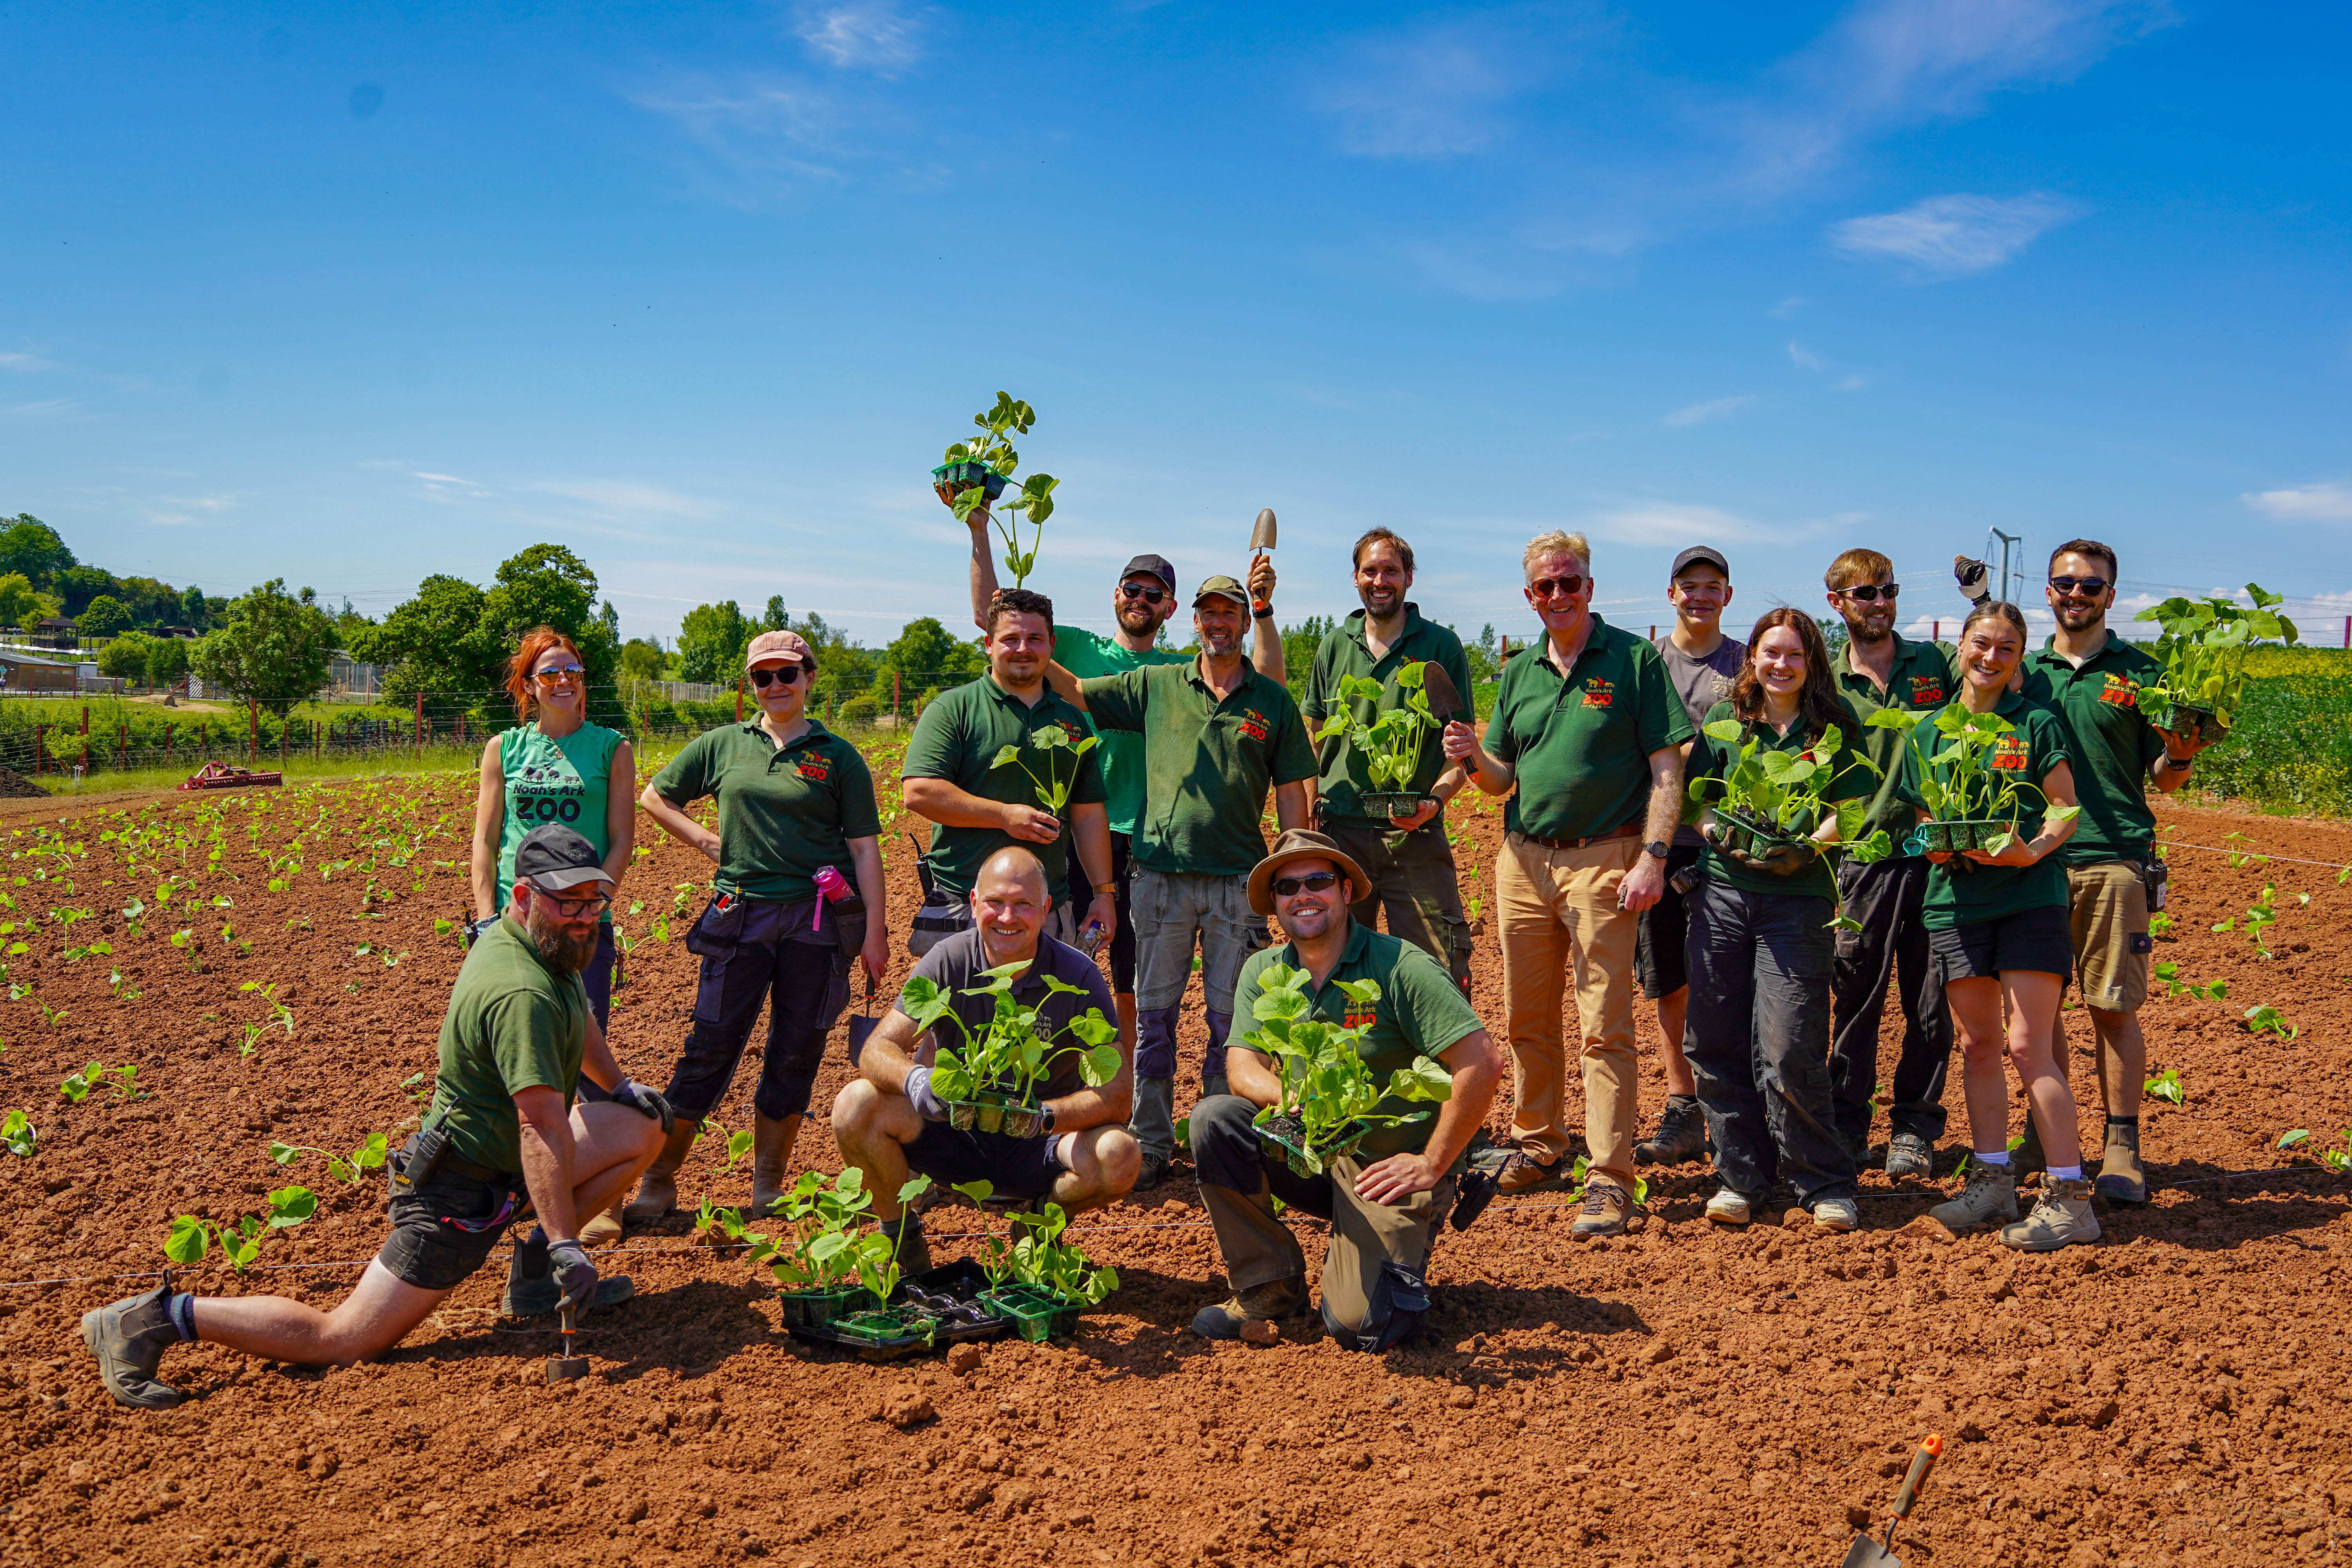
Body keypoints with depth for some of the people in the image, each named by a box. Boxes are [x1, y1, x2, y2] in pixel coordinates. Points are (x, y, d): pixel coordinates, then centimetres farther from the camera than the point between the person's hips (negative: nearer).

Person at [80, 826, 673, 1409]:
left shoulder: (549, 943, 3)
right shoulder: (520, 994, -29)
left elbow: (575, 1016, 27)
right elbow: (543, 1125, -33)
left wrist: (619, 1084, 24)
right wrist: (566, 1243, -35)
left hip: (506, 1158, 10)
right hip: (462, 1186, -10)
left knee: (644, 1126, 5)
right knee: (342, 1341, -7)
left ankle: (536, 1271, 9)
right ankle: (166, 1315, 5)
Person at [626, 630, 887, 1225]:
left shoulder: (838, 756, 6)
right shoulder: (725, 745, 10)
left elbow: (864, 847, 3)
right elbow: (655, 796, 21)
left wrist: (875, 931, -3)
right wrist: (708, 842, 7)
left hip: (818, 920, 0)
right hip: (741, 916, 1)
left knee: (795, 1054, 4)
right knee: (709, 1048, -1)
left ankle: (768, 1189, 17)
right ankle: (658, 1182, 11)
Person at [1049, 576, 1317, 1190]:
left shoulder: (1273, 701, 7)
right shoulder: (1155, 685, 8)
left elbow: (1291, 796, 7)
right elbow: (1074, 690, 11)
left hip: (1239, 881, -1)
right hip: (1161, 877, 1)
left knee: (1230, 1019, 5)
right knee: (1153, 1014, 6)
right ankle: (1150, 1146, 16)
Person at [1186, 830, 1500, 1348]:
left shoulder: (1400, 967, -15)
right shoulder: (1263, 971, 2)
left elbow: (1482, 1064, -21)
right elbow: (1243, 1068, -8)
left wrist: (1433, 1166, -16)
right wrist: (1293, 1097, -30)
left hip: (1391, 1164, -5)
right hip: (1310, 1152, 5)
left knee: (1359, 1326, -20)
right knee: (1214, 1120, -21)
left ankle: (1404, 1253, 16)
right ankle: (1268, 1287, -4)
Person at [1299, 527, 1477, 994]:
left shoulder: (1441, 647, 3)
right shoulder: (1334, 646, 11)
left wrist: (1435, 801, -14)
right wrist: (1308, 815, 6)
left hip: (1415, 837, -2)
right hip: (1340, 833, 3)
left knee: (1439, 973, -5)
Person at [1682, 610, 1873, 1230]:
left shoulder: (1835, 726, 6)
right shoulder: (1723, 719, 12)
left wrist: (1808, 847, -15)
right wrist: (1718, 832, -10)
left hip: (1800, 897, -3)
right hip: (1722, 891, 3)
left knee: (1788, 1051, -8)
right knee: (1714, 1040, 3)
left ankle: (1826, 1184, 10)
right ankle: (1741, 1175, 18)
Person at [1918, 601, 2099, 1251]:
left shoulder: (2036, 723, 3)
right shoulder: (1931, 731, 11)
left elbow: (2066, 810, 2)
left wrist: (2031, 850, -17)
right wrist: (1933, 844, -7)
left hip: (2029, 897, -4)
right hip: (1956, 899, 4)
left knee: (2027, 1046, -9)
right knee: (1976, 1045, 9)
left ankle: (2070, 1196, -2)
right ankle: (1992, 1179, 19)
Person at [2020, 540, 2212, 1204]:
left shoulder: (2139, 672, 6)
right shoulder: (2025, 671, 11)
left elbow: (2163, 780, 5)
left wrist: (2180, 757, -15)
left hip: (2114, 858, -2)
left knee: (2114, 1008, -2)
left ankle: (2122, 1148, 7)